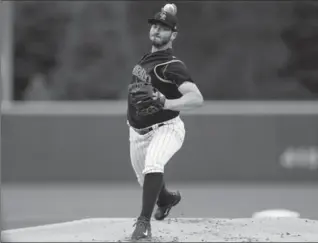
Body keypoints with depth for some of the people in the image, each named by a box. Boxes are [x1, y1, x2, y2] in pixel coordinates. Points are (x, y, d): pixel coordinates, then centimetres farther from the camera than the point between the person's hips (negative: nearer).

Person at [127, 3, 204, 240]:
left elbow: (197, 98, -33)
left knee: (152, 163, -35)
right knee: (146, 180, 19)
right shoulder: (146, 58, 3)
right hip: (138, 133, 8)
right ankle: (166, 198, 52)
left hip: (166, 129, -7)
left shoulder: (172, 65, -20)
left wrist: (165, 103, -43)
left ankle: (144, 221, -33)